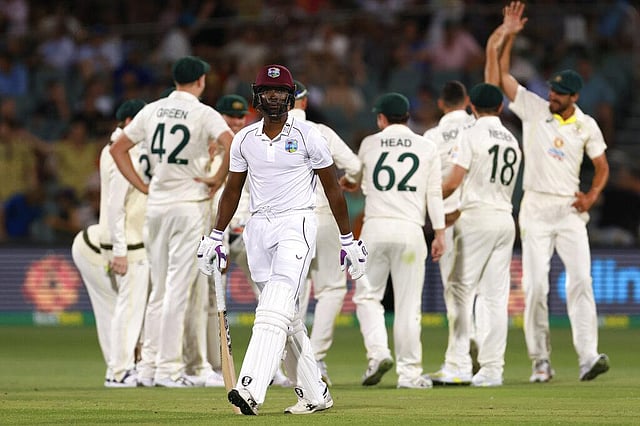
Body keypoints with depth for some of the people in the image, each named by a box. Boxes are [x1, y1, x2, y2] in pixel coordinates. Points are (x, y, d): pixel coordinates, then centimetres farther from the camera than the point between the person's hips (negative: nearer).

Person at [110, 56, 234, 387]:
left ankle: (149, 366, 13)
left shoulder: (152, 111, 9)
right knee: (180, 290, -4)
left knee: (159, 290, 13)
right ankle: (168, 369, -6)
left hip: (156, 207, 5)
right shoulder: (204, 114, -7)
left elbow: (118, 149, 14)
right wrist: (218, 179, -10)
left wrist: (143, 186, 12)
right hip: (190, 206, -5)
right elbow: (233, 144, -24)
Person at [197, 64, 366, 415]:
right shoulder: (243, 140, 9)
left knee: (275, 310, -20)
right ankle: (314, 394, 15)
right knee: (286, 317, 6)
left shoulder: (307, 136, -2)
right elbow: (232, 191, 18)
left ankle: (251, 390, -33)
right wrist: (215, 237, 12)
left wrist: (348, 240, 3)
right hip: (258, 228, 5)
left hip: (296, 224, -5)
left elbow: (332, 188, 3)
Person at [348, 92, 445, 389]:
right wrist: (439, 233, 4)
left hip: (375, 229, 0)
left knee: (367, 296, 11)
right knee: (408, 303, 3)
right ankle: (409, 372, 3)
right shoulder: (427, 148, 7)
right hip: (410, 230, 0)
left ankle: (378, 351, -11)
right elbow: (434, 194, 2)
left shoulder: (369, 144, 7)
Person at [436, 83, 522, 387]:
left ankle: (457, 366, -8)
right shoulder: (512, 140, 14)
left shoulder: (471, 135, -6)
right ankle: (492, 369, 2)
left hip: (477, 218, -6)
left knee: (460, 290, -3)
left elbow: (453, 182, -12)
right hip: (506, 219, 6)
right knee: (495, 296, 5)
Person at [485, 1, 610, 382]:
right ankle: (541, 362, 1)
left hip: (571, 211, 1)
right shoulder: (534, 108, 1)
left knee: (581, 281, -12)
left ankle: (589, 358, -20)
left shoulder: (587, 126, 5)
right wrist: (507, 36, -11)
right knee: (535, 286, -6)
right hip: (536, 211, -1)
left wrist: (593, 195, -3)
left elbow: (602, 167, 16)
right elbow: (498, 76, -2)